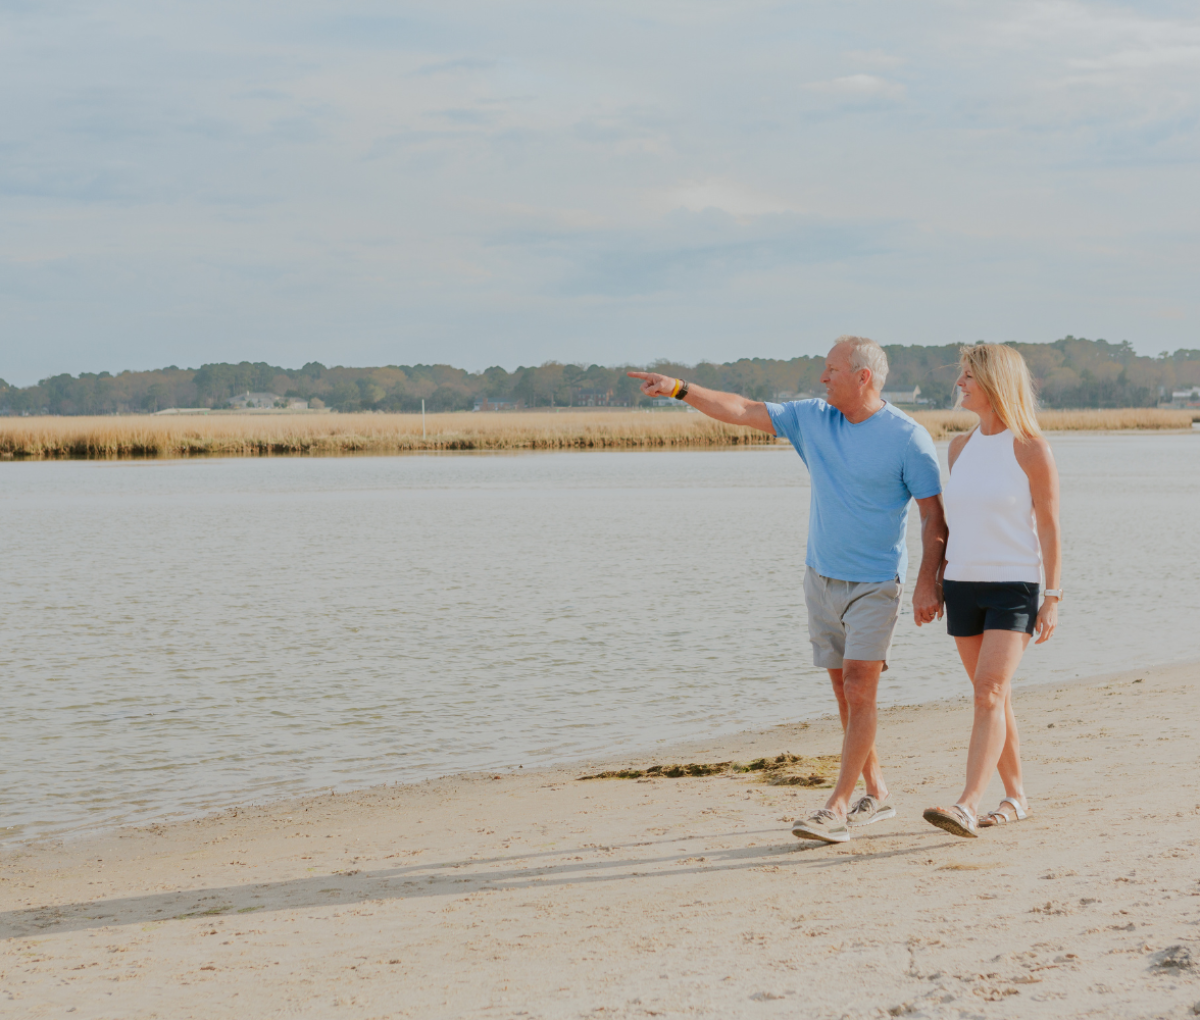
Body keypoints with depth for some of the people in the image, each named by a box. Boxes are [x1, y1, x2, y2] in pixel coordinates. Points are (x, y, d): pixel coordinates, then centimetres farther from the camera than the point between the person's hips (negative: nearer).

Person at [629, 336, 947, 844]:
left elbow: (934, 516, -9)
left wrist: (927, 583, -16)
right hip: (822, 578, 6)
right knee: (846, 693, 9)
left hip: (875, 585, -6)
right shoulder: (812, 419, 5)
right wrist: (680, 389, -1)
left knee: (858, 690, -13)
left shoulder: (909, 438, -10)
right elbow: (742, 410, 6)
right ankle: (875, 795, 21)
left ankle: (836, 808, -14)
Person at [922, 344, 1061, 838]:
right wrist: (935, 582, 16)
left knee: (989, 693, -16)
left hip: (1013, 586, -6)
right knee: (993, 697, 11)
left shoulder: (1031, 449, -8)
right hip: (963, 584, 6)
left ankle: (967, 807, -25)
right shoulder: (961, 447, 10)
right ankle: (1016, 797, 23)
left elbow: (1049, 526, -8)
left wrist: (1053, 598, -12)